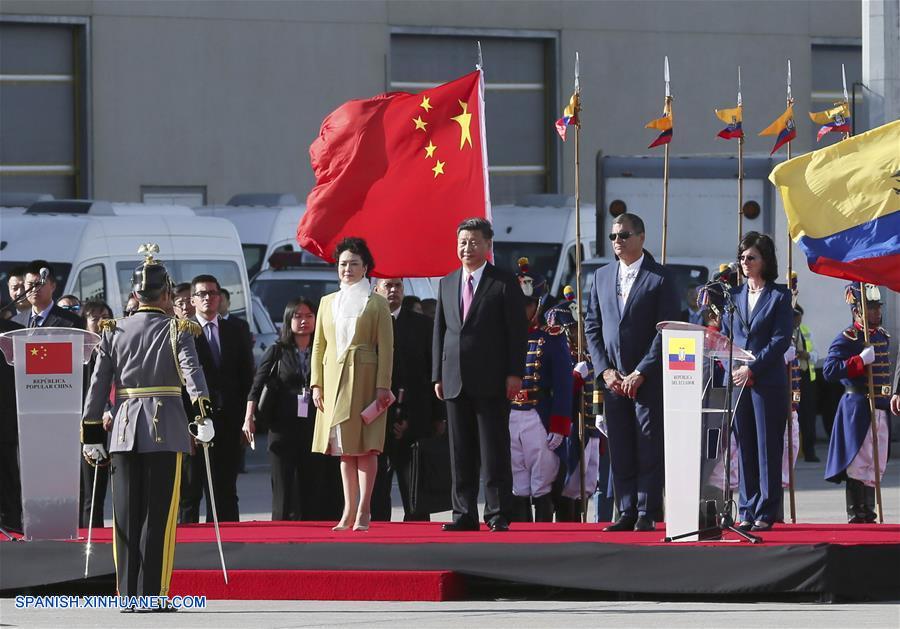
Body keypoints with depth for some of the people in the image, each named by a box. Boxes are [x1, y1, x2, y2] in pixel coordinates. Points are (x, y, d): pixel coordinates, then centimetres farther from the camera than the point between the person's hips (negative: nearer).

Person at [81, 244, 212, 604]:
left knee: (126, 516, 7)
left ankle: (128, 595, 7)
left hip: (125, 427, 3)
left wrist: (91, 433, 8)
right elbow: (192, 371, -17)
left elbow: (98, 386, 5)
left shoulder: (113, 333, 7)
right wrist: (203, 415, -26)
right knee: (159, 516, 0)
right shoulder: (177, 330, -1)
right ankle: (152, 595, -4)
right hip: (165, 427, -3)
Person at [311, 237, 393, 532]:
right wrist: (317, 383, 4)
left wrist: (382, 385, -10)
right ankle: (349, 510, 7)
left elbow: (385, 347, -1)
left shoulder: (376, 303, 3)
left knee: (365, 444, -6)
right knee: (344, 448, 5)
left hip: (365, 378, -4)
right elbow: (318, 346, 13)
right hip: (335, 378, 4)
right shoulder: (328, 303, 14)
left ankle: (363, 511, -7)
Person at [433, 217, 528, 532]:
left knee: (494, 451, -4)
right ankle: (465, 514, 9)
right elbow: (439, 332, 16)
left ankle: (498, 514, -1)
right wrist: (438, 375, 9)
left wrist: (514, 373, -10)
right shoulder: (447, 284, 15)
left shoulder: (504, 282, 0)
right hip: (456, 382, 5)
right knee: (461, 454, 5)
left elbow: (518, 330, -3)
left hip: (491, 381, -5)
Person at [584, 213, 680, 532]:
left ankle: (647, 515, -1)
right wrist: (605, 370, 0)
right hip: (613, 379, 5)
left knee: (649, 449, -4)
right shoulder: (601, 277, 13)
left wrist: (640, 373, -12)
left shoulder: (660, 279, -3)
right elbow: (592, 327, 13)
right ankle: (627, 513, 9)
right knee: (620, 450, 4)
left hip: (649, 378, -5)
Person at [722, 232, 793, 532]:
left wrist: (751, 369, -14)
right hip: (737, 381, 4)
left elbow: (781, 340, -7)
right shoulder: (734, 295, 13)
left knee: (768, 447, -2)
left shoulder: (779, 295, 0)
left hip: (768, 381, -4)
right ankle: (747, 512, 10)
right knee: (744, 447, 5)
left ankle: (766, 513, 0)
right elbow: (724, 337, 14)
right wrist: (733, 369, -3)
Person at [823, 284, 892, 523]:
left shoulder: (882, 336, 14)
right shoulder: (847, 339, -11)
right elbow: (829, 370, -20)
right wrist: (860, 360, -25)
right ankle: (856, 515, -4)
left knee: (876, 464, 11)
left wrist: (890, 399, 23)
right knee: (858, 463, -7)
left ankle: (868, 513, 17)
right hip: (858, 407, -8)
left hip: (880, 409, 8)